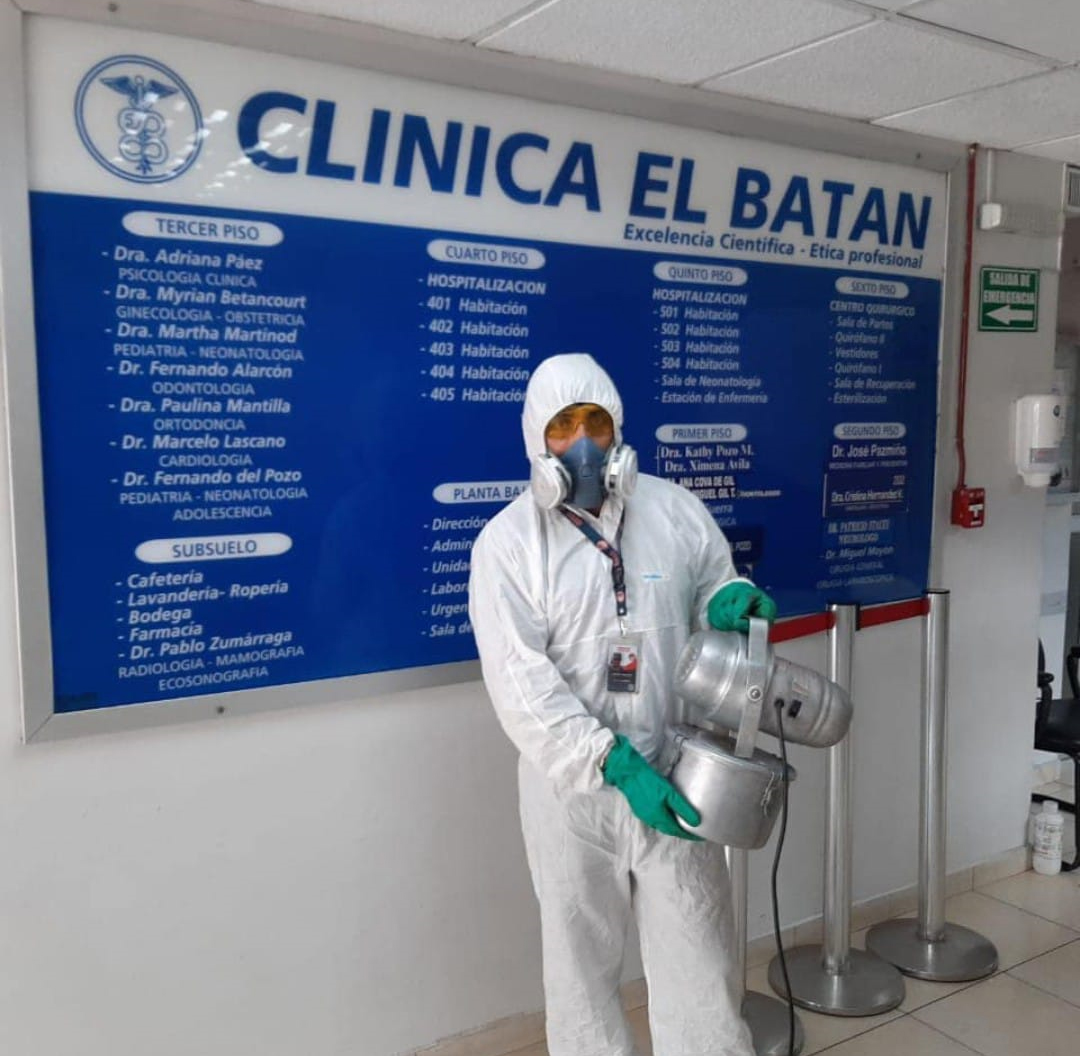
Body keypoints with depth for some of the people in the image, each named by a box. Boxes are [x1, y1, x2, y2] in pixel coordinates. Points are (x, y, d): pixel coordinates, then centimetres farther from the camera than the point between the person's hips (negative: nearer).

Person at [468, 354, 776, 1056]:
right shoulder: (506, 543, -9)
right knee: (582, 954, 16)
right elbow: (522, 686, -17)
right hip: (572, 785, -1)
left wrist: (729, 601, -11)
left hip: (675, 773, 2)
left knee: (697, 953, 11)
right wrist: (617, 765, -25)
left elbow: (711, 591, 15)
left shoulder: (675, 509, -1)